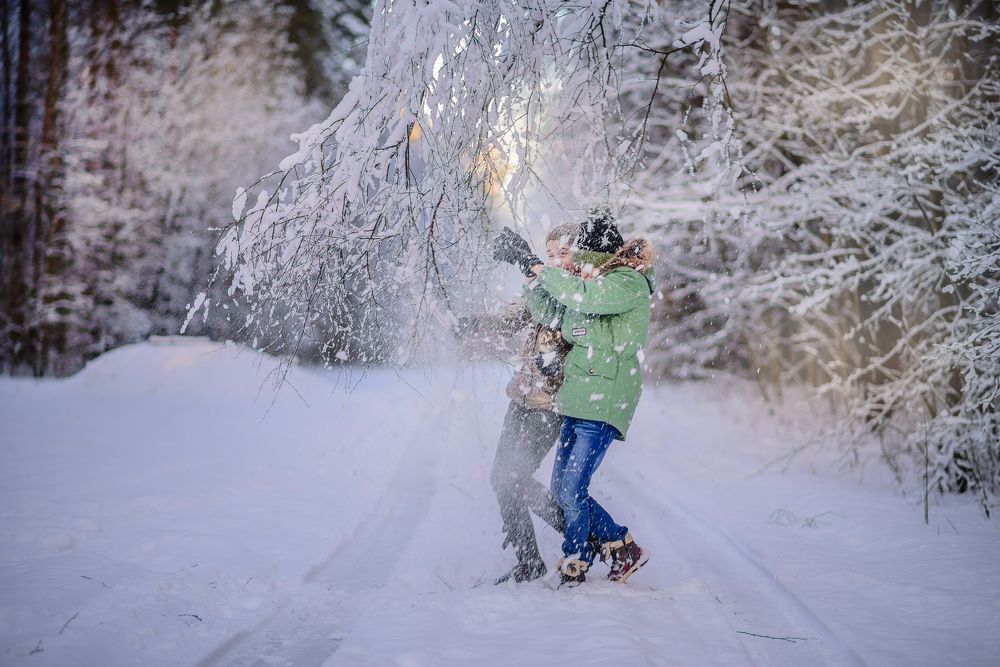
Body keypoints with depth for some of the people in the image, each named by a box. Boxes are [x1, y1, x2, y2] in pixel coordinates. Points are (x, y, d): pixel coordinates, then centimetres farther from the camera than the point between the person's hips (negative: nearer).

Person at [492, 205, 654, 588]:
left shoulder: (629, 283, -12)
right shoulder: (594, 285, 14)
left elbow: (581, 297, -28)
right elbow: (550, 315, 21)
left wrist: (535, 266, -18)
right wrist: (528, 269, 10)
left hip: (603, 405, -9)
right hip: (576, 400, 9)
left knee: (571, 492, -9)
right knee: (561, 490, 10)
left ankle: (574, 570, 7)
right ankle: (623, 548, 21)